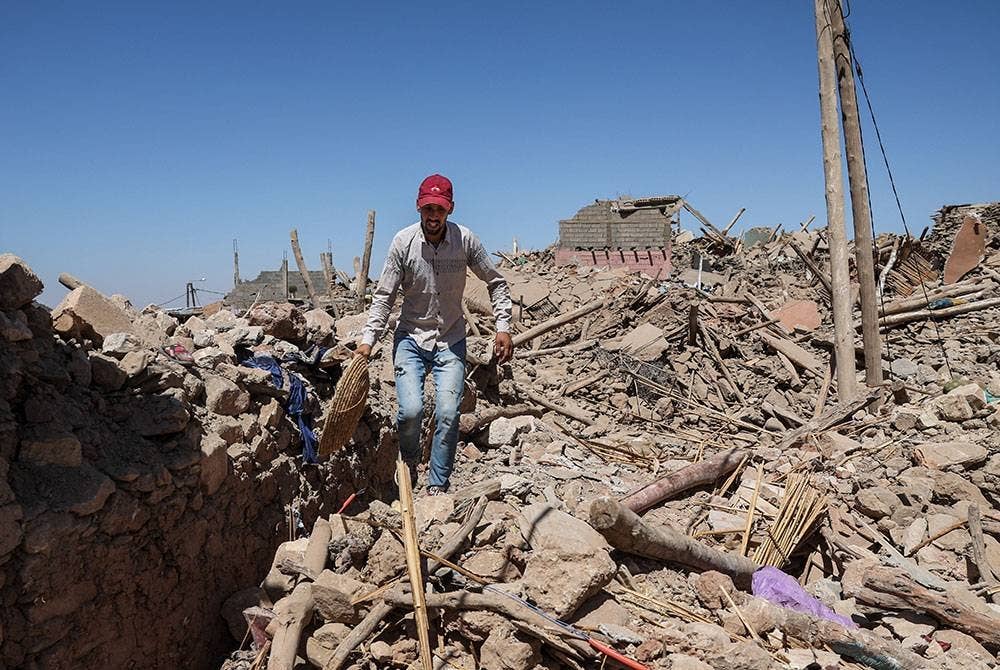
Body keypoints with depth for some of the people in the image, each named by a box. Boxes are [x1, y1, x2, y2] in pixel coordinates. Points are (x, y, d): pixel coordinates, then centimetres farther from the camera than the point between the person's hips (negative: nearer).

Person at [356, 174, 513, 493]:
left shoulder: (465, 240, -8)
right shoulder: (403, 242, -9)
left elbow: (496, 283, 4)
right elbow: (384, 295, -4)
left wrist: (504, 327, -4)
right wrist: (368, 339, -11)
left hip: (451, 341, 1)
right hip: (411, 337, 0)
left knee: (448, 414, -11)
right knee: (411, 410, -15)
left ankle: (438, 486, 8)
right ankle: (408, 463, 18)